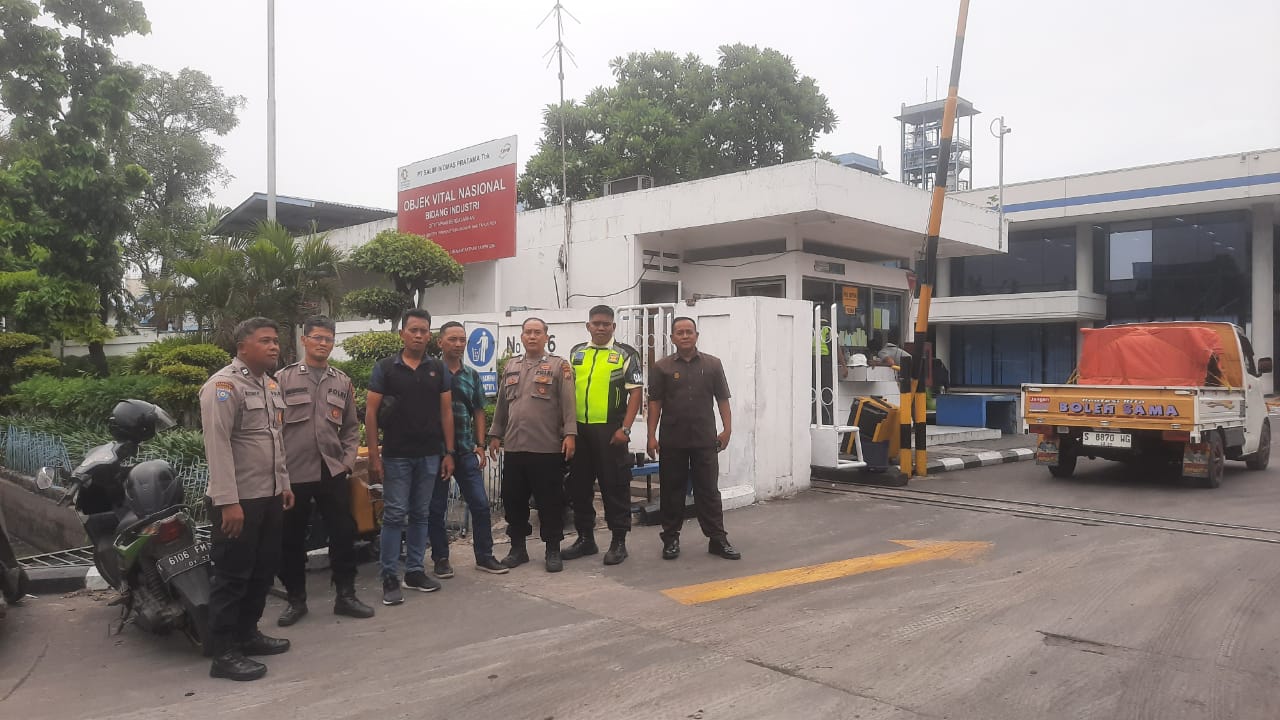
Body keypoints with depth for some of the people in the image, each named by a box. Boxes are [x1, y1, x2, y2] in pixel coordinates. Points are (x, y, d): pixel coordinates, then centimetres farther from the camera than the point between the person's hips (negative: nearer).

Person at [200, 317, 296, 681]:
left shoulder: (271, 385, 14)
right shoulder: (224, 385, -14)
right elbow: (217, 445, -21)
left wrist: (283, 483, 19)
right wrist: (228, 501, -24)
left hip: (269, 496, 9)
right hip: (237, 501, -9)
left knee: (263, 570, 15)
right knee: (232, 576, -1)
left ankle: (247, 633, 29)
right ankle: (224, 654, 7)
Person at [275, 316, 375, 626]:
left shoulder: (343, 382, 10)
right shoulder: (284, 379, -1)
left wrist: (348, 460, 2)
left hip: (333, 472, 3)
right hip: (294, 472, -2)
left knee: (343, 533, 5)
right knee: (292, 538, 7)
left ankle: (345, 595, 17)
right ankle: (296, 599, 21)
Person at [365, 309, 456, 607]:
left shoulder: (438, 369, 6)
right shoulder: (385, 368, -2)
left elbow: (446, 412, 8)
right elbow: (371, 412, -3)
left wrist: (449, 452, 2)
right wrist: (374, 455, -9)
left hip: (430, 455, 3)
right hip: (396, 455, -3)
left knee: (420, 514, 11)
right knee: (394, 515, -1)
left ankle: (415, 571, 21)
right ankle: (390, 578, 7)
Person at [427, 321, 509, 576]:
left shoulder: (472, 375, 11)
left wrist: (480, 446, 6)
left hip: (466, 450, 4)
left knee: (480, 504, 3)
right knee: (436, 507, 5)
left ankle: (484, 556, 15)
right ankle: (441, 559, 18)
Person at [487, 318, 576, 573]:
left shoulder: (559, 366, 0)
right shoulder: (510, 366, 15)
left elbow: (568, 403, -7)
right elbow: (502, 405, 18)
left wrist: (570, 434, -16)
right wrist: (495, 435, 16)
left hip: (548, 448, -5)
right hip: (514, 447, 5)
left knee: (550, 501, 2)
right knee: (513, 499, 11)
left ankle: (553, 550, 14)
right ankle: (517, 547, 24)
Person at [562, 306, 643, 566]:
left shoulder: (626, 354, -1)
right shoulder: (576, 353, 13)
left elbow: (636, 393, -5)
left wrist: (625, 429, -13)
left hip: (610, 431, -5)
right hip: (579, 429, 5)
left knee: (615, 486, 0)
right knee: (579, 486, 11)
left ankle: (619, 542, 10)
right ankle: (586, 538, 23)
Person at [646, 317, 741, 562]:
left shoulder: (713, 364, 5)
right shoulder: (661, 367, 3)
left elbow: (722, 399, 7)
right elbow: (655, 403, 2)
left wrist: (727, 429, -2)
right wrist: (651, 436, -3)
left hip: (705, 440, 0)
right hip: (672, 440, 0)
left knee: (709, 490, 4)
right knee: (671, 490, 7)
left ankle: (717, 539, 10)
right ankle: (671, 539, 18)